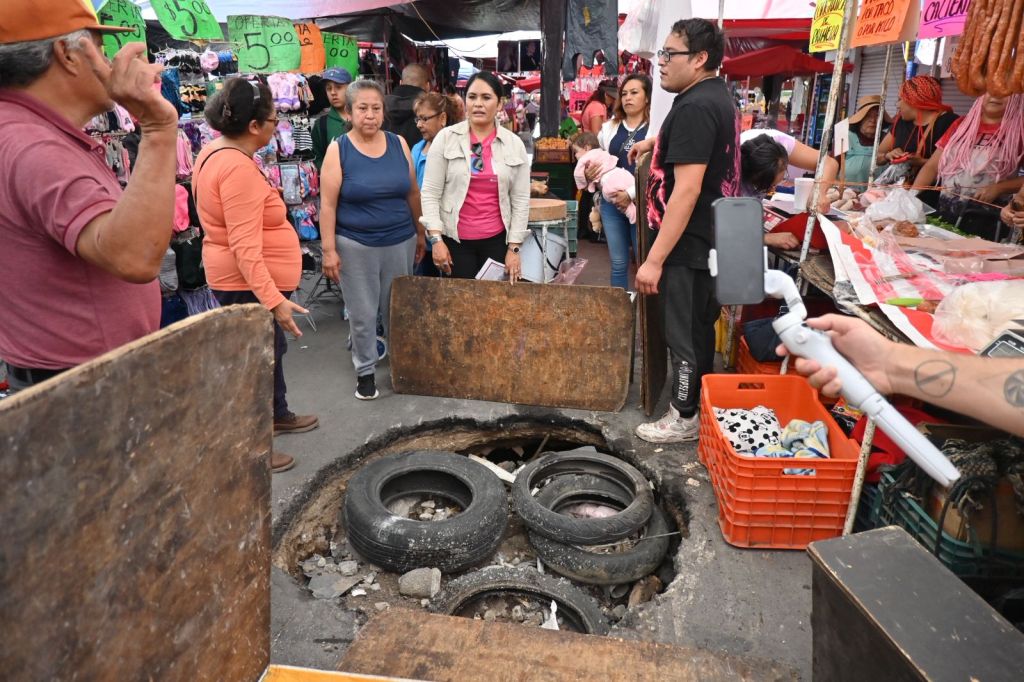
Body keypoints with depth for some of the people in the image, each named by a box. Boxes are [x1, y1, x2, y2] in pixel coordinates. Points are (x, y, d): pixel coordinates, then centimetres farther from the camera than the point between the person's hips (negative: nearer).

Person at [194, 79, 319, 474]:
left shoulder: (214, 153, 6)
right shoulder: (239, 169, -26)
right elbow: (245, 247, -31)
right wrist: (273, 300, -33)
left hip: (236, 279, 10)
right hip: (249, 284, -10)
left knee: (271, 349, 24)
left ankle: (277, 415, 42)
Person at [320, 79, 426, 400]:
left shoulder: (398, 144, 2)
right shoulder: (338, 149, -7)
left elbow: (413, 193, 10)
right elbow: (327, 204, -8)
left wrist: (420, 233, 12)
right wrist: (329, 249, -11)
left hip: (400, 242, 3)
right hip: (356, 246, -2)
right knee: (362, 314, 6)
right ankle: (365, 371, 23)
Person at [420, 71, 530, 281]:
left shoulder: (514, 144, 2)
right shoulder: (445, 138, -2)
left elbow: (521, 200, 2)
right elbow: (430, 193, -3)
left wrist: (514, 248, -2)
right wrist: (436, 239, -10)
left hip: (497, 239, 1)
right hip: (455, 239, -1)